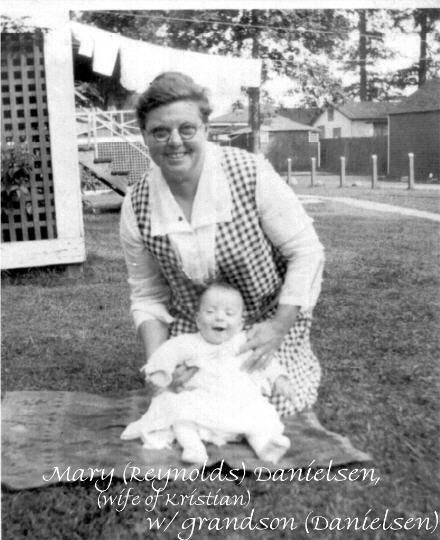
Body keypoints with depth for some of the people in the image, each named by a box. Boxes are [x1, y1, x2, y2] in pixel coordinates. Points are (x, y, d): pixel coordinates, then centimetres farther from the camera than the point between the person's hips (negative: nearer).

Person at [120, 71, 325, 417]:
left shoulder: (251, 174, -21)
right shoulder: (136, 209, -11)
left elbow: (306, 252, -14)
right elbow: (148, 296, 0)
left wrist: (280, 326, -18)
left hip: (271, 324, -2)